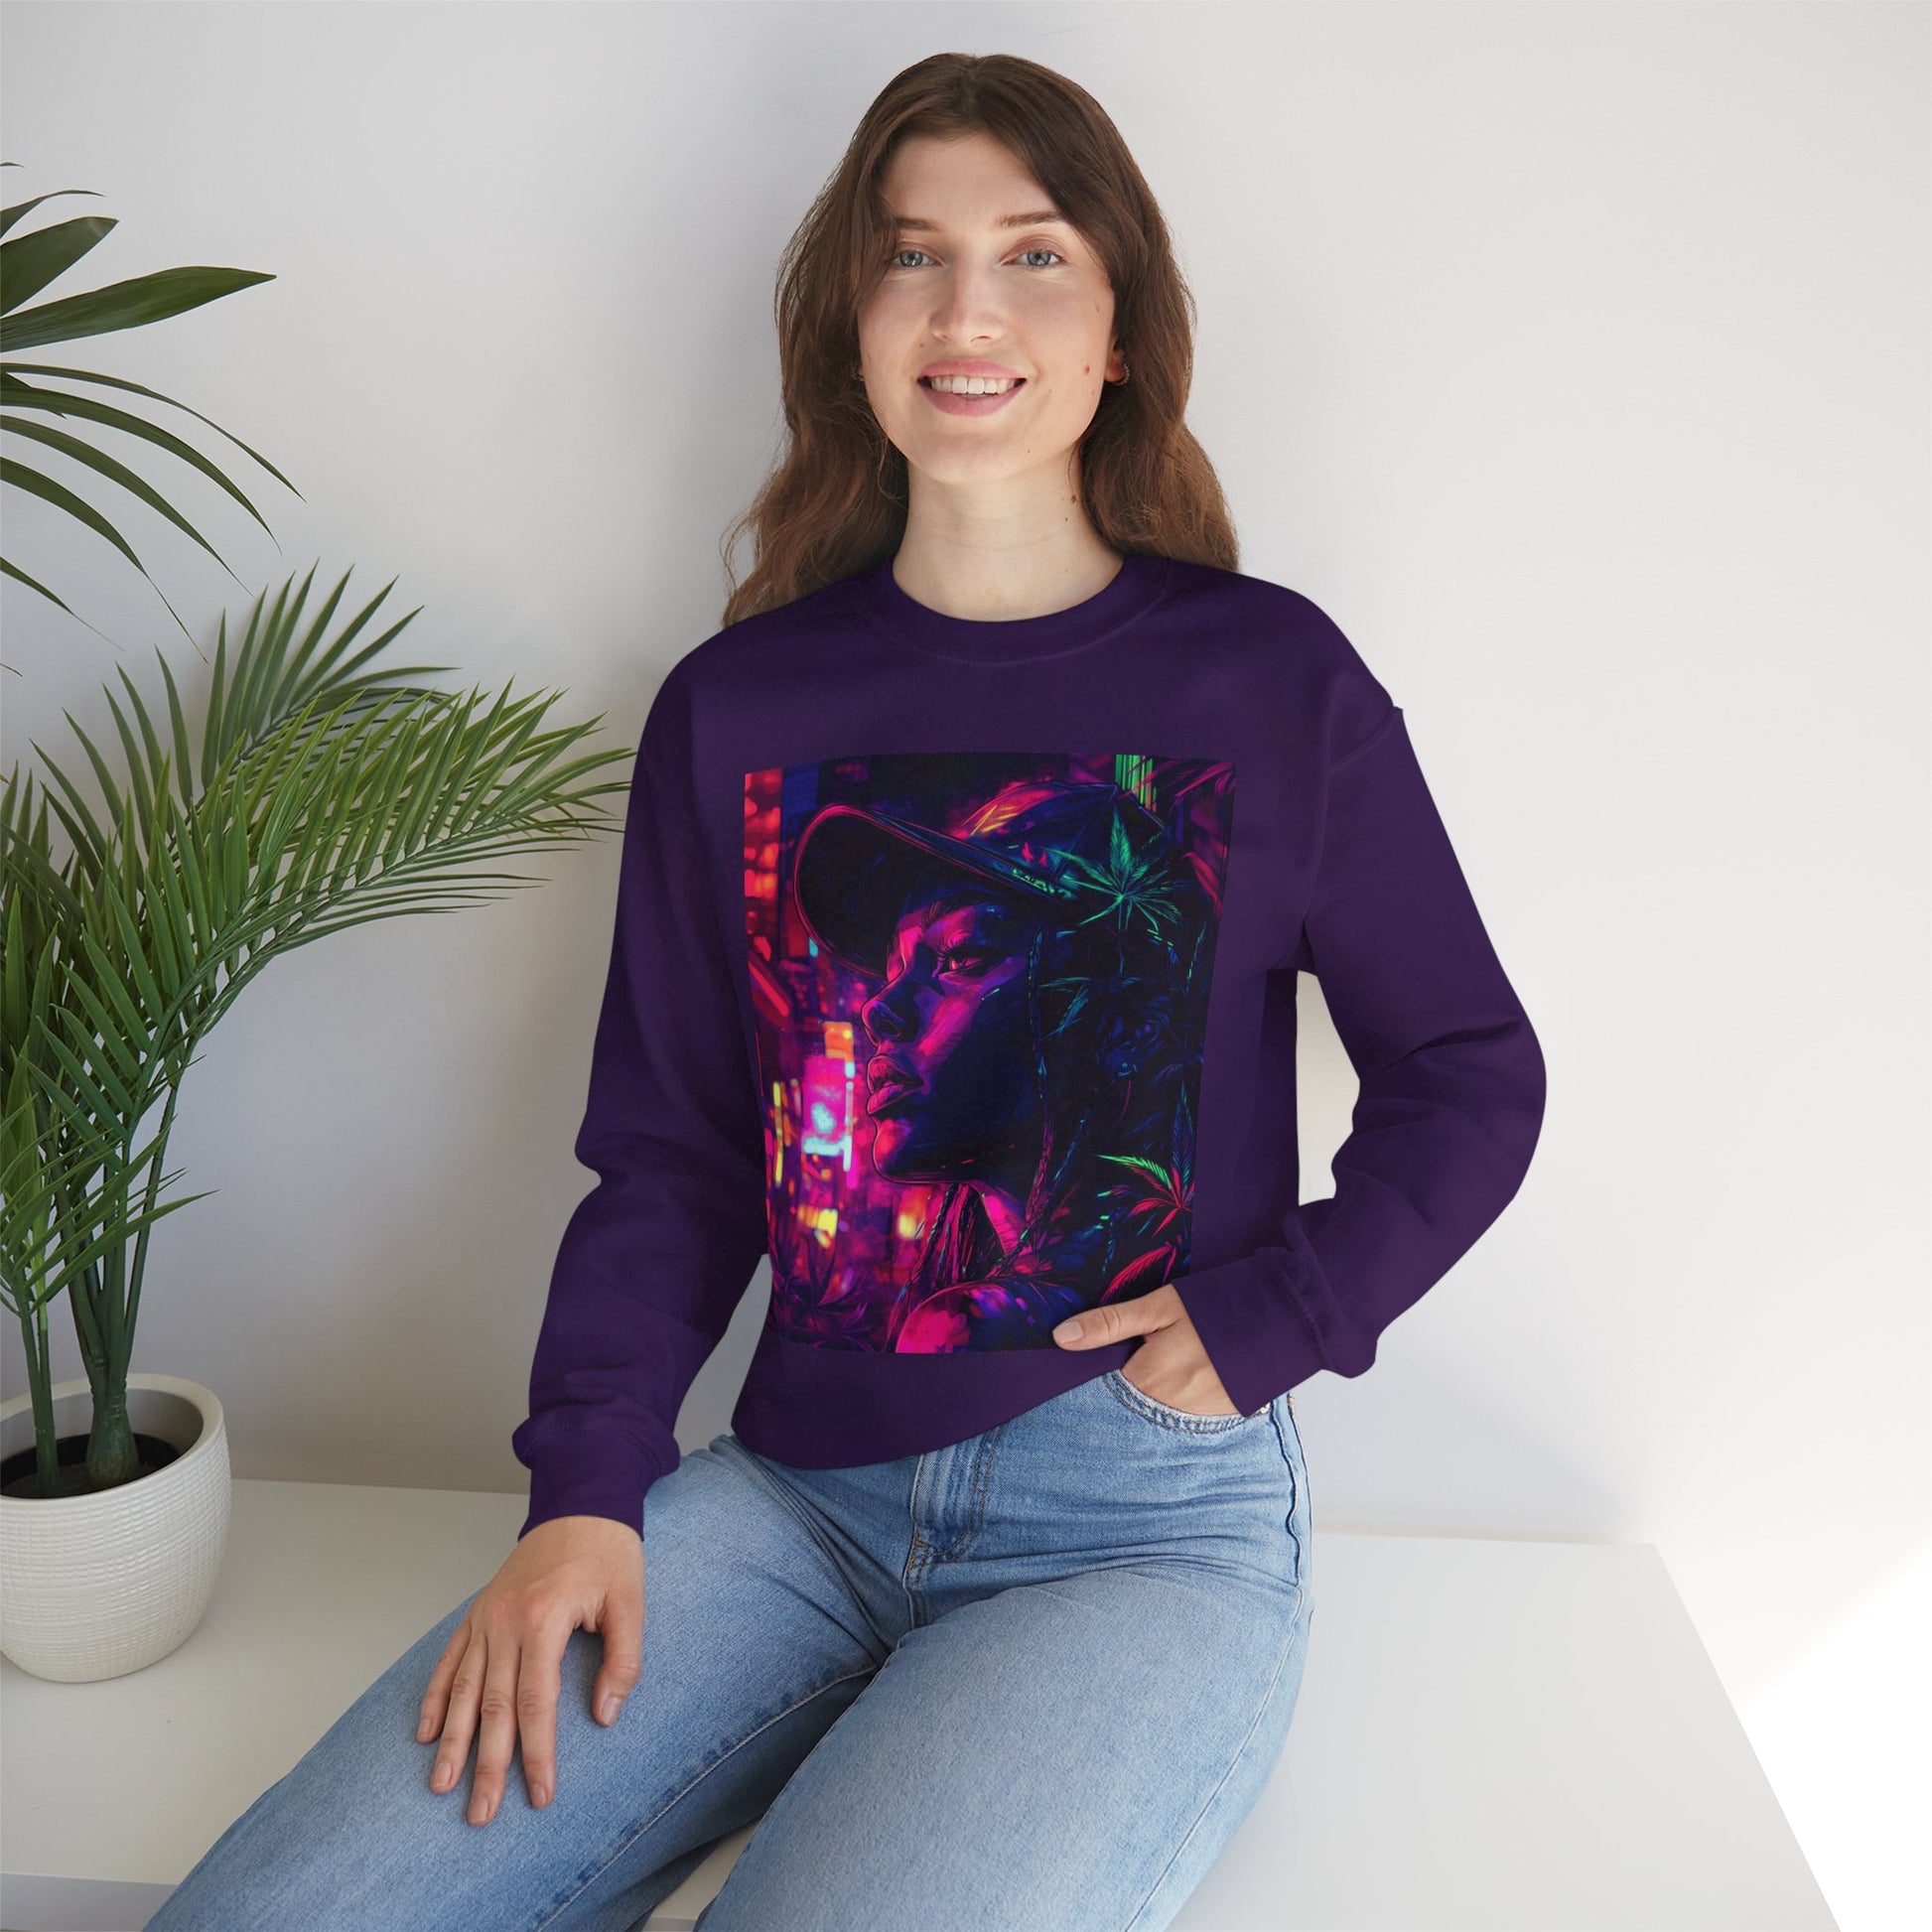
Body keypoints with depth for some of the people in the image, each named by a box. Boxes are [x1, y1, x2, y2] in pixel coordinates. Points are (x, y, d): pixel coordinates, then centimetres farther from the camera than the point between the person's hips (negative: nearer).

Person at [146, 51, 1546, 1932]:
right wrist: (585, 1489, -5)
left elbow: (1471, 1078, 8)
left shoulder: (1273, 680, 0)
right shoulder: (733, 710, 6)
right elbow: (668, 1152, 7)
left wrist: (1273, 1316, -6)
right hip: (796, 1492, 3)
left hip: (1147, 1518, -1)